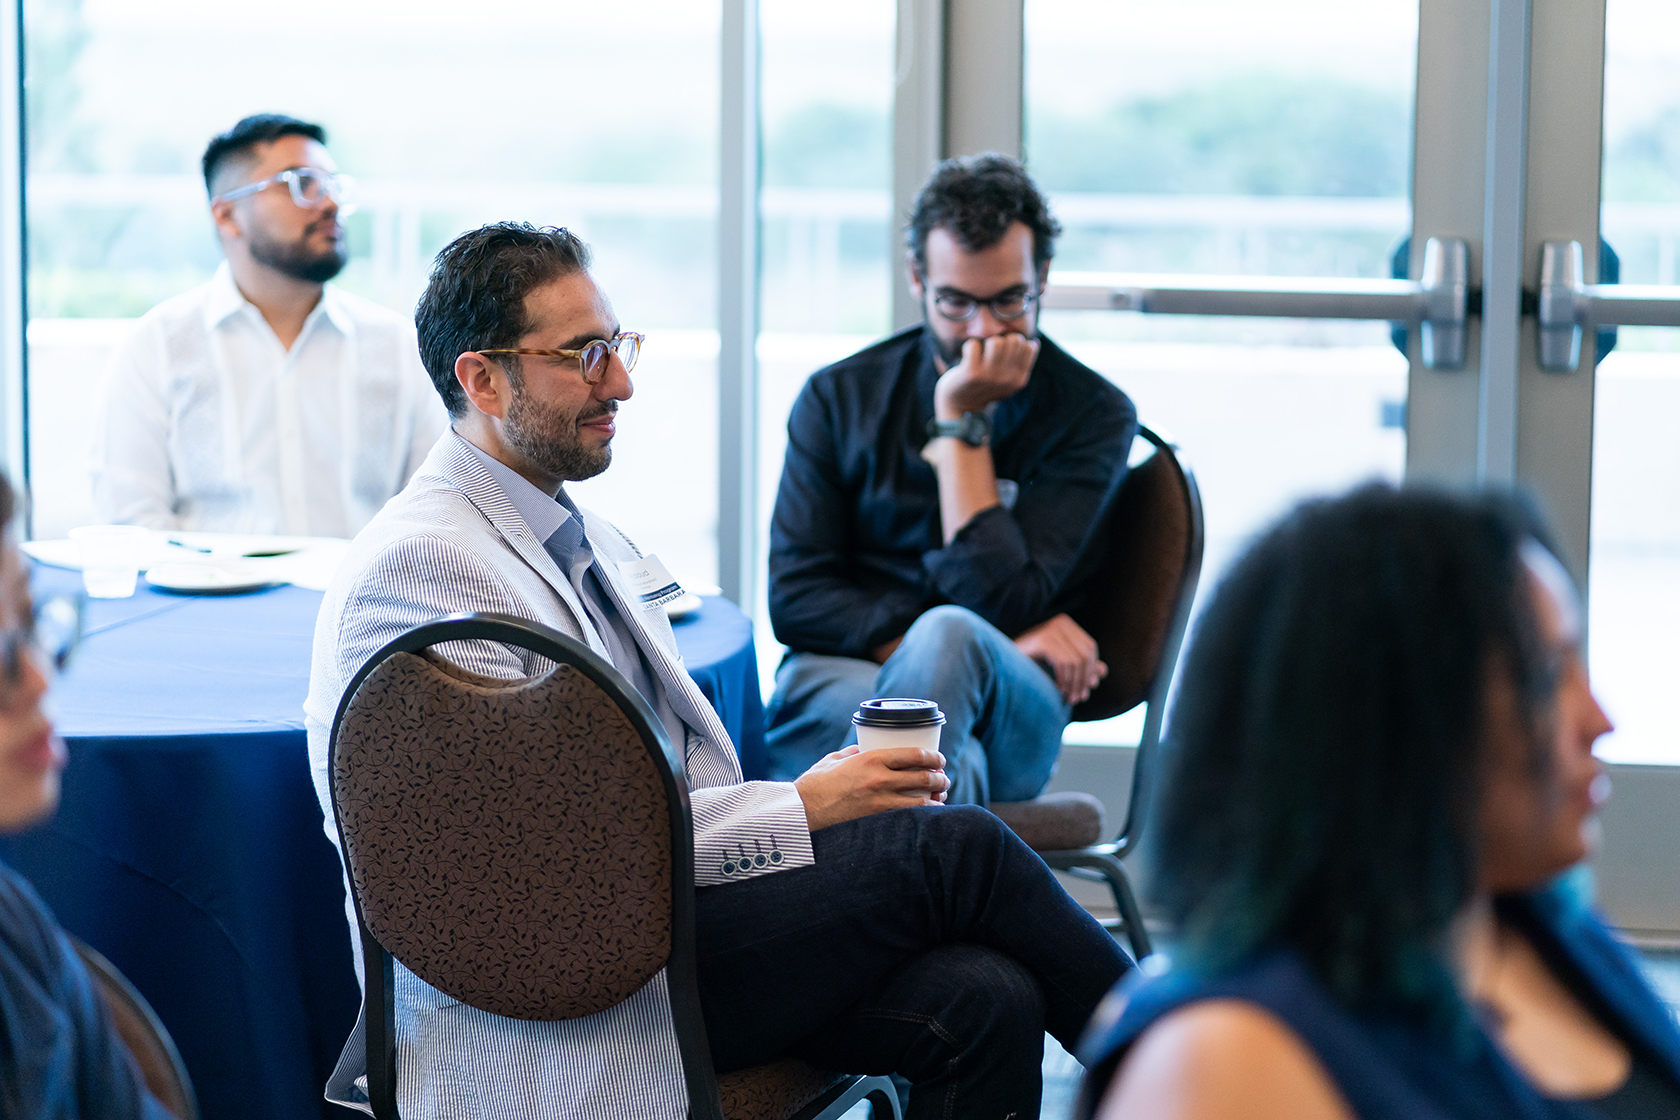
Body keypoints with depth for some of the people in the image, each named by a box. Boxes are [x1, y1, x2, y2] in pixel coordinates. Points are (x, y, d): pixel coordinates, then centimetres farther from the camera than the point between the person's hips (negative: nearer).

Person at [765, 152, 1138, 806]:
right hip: (841, 676, 1)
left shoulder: (1094, 415, 4)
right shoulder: (838, 397, 12)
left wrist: (960, 421, -7)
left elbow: (1002, 602, -8)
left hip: (1008, 713, -1)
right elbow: (795, 599, 3)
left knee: (947, 635, -38)